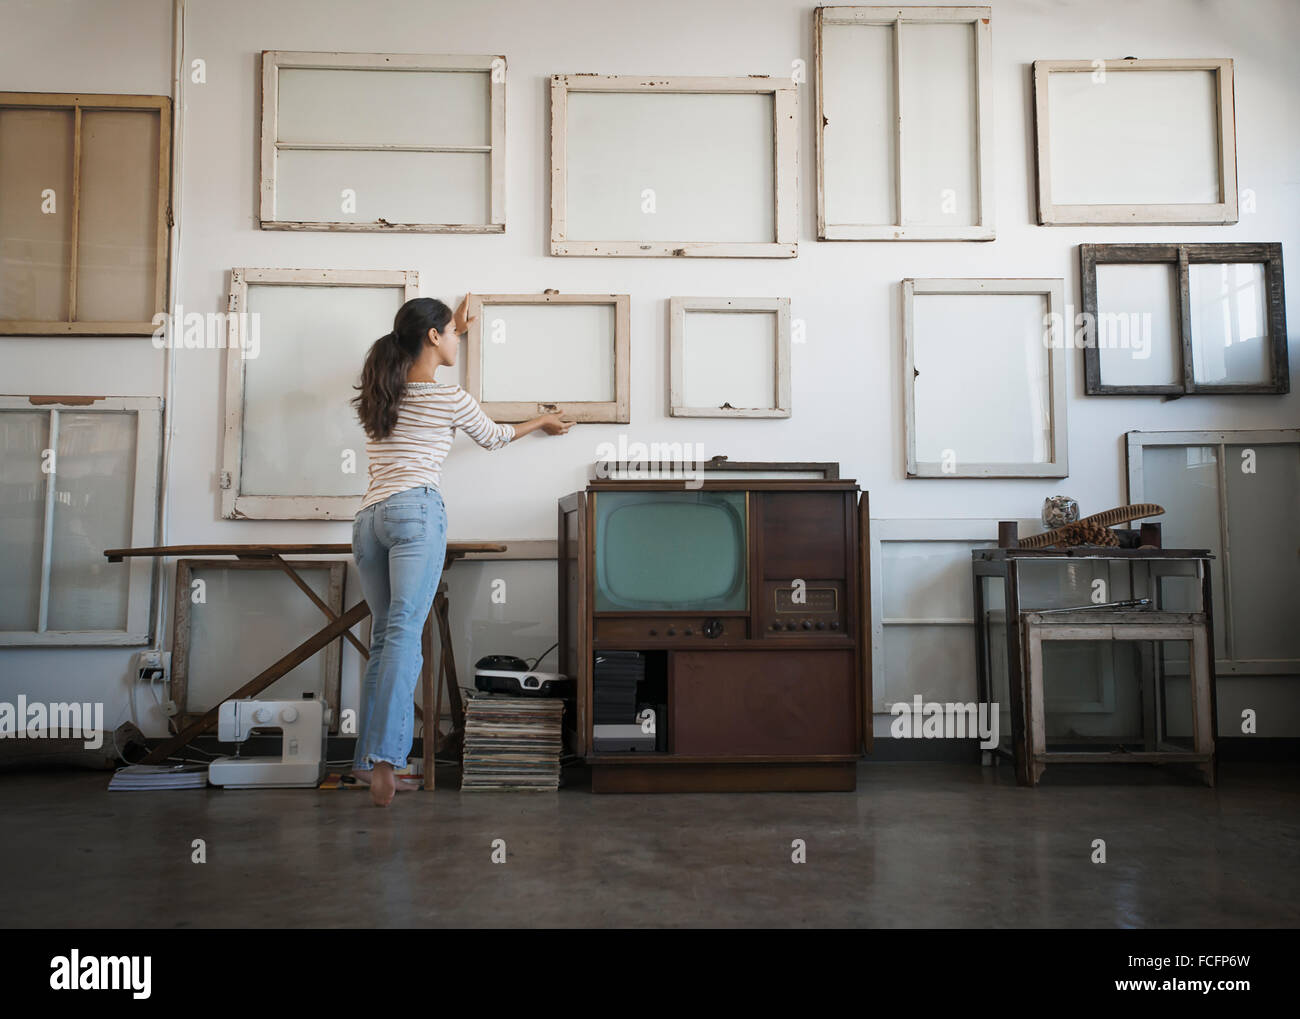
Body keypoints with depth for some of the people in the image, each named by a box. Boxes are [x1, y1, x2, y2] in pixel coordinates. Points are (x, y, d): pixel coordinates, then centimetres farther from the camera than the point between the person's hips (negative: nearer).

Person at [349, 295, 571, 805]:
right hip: (416, 511, -6)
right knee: (404, 632, -15)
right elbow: (492, 437, 22)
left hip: (369, 518, 6)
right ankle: (384, 758, -25)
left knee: (383, 637, 9)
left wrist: (453, 330, 54)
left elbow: (412, 363, 43)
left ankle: (365, 758, 6)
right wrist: (540, 423, 39)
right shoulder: (450, 398, 3)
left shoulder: (377, 391, 18)